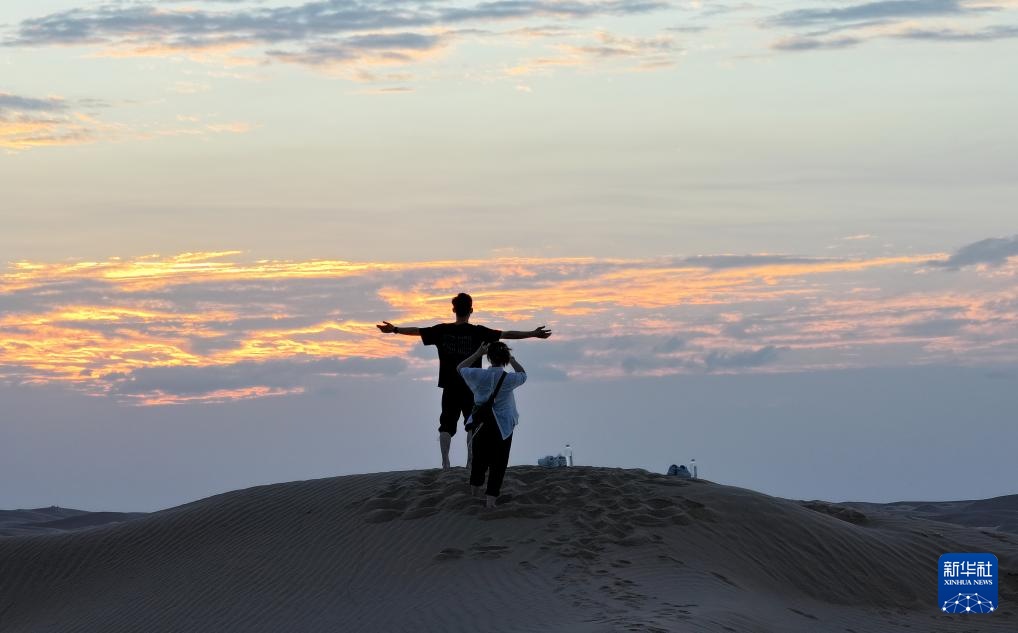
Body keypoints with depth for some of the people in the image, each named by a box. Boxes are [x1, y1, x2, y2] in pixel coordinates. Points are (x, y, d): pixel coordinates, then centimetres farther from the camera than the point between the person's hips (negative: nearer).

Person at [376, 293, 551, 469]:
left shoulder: (442, 330, 0)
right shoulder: (477, 332, -8)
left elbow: (417, 331, 12)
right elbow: (506, 334, -9)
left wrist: (394, 329, 27)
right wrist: (533, 334, -4)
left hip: (450, 387, 2)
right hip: (472, 387, -2)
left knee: (446, 425, 6)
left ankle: (445, 462, -2)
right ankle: (470, 461, -3)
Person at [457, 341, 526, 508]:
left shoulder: (479, 375, -10)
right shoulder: (509, 379, -11)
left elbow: (460, 368, 10)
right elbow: (523, 374, 13)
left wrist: (477, 354, 10)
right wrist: (511, 359, 10)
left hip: (480, 424, 2)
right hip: (502, 426, -2)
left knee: (479, 459, 21)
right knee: (498, 464, 5)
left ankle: (475, 493, 35)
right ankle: (490, 499, 0)